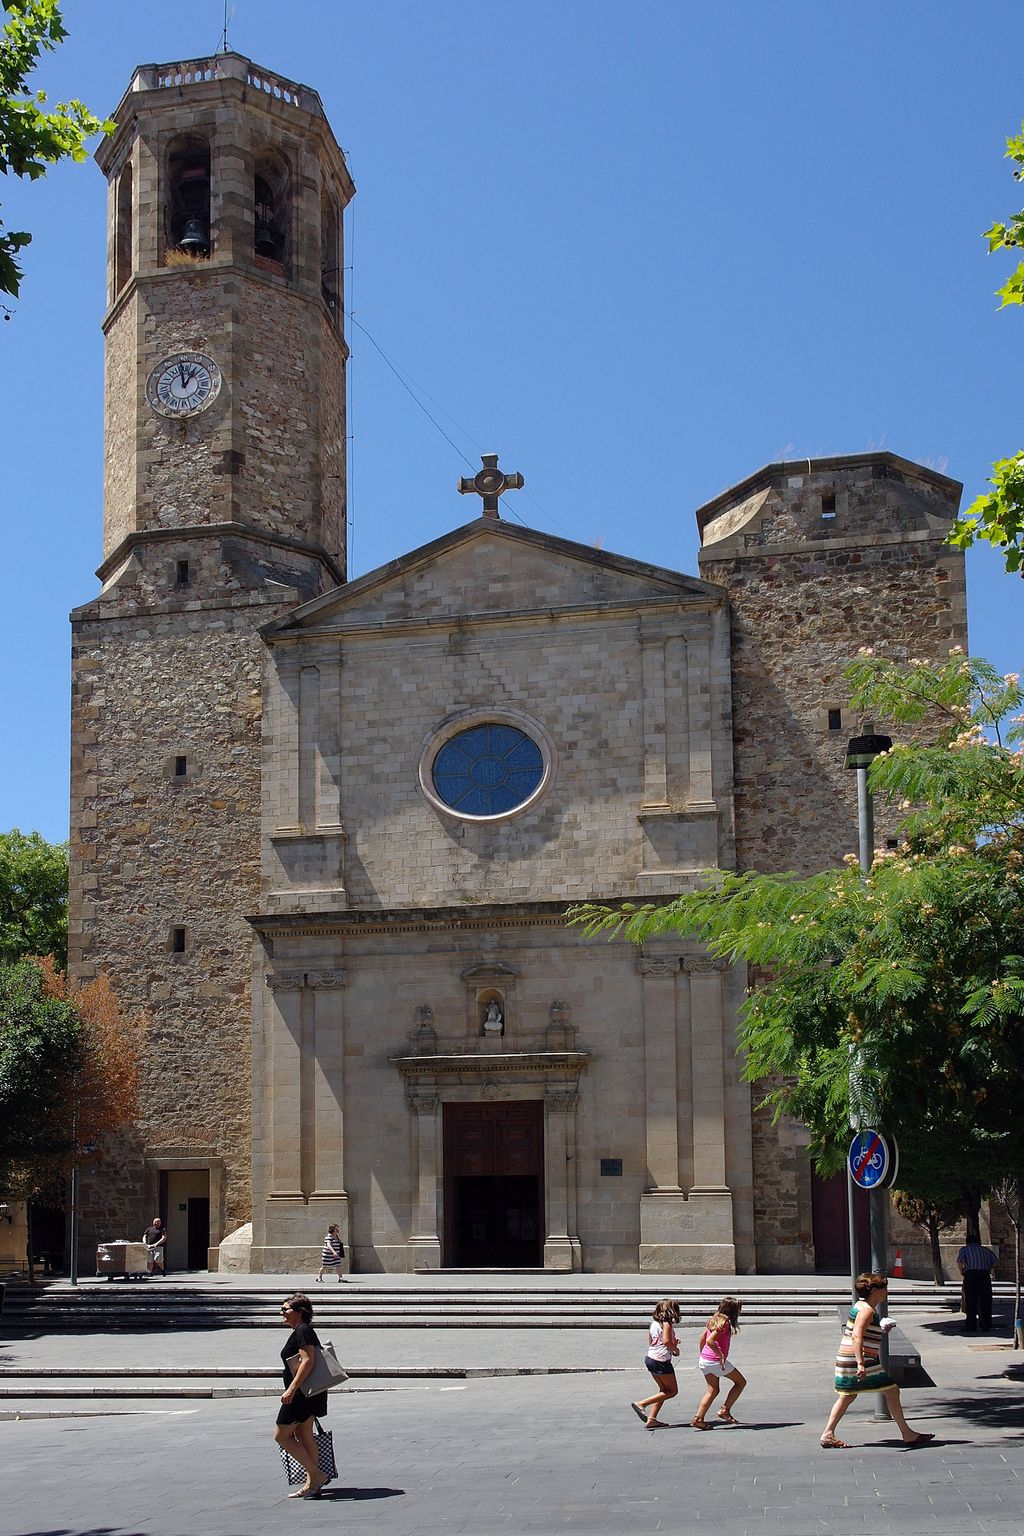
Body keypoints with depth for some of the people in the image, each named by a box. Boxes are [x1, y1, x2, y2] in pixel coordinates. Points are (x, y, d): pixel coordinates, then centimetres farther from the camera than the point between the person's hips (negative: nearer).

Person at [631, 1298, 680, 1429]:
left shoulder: (654, 1323, 11)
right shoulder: (667, 1323, -12)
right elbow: (667, 1341, -25)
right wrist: (675, 1349, -5)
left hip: (650, 1358, 9)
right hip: (661, 1361, -9)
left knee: (664, 1390, 17)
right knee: (672, 1391, 3)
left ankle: (651, 1419, 10)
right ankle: (641, 1404, -7)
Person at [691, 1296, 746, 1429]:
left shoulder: (713, 1320, 10)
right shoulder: (724, 1322, -16)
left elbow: (702, 1338, 16)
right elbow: (710, 1341, -25)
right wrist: (721, 1355, -20)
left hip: (704, 1360, 8)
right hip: (716, 1361, -8)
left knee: (712, 1390, 17)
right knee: (741, 1382, 9)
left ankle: (698, 1418, 11)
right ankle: (725, 1410, 8)